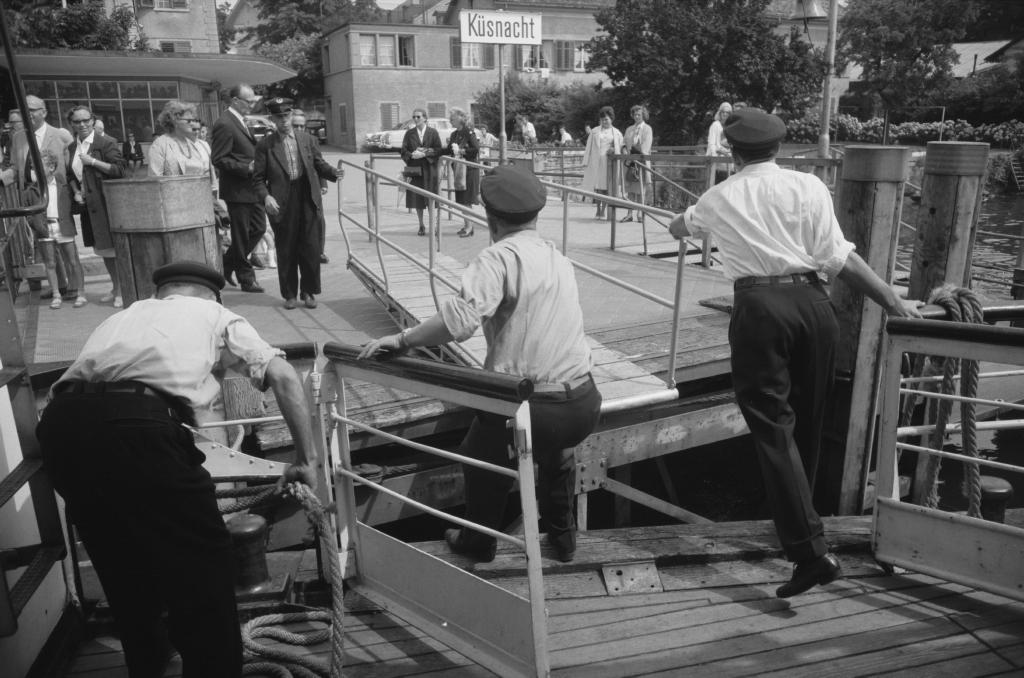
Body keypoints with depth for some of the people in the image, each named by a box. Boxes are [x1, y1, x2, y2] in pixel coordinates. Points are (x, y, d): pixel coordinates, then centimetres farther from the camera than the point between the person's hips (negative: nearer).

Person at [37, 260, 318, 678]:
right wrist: (305, 459, 17)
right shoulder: (213, 315, 23)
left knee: (124, 568, 26)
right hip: (139, 426, -6)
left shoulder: (124, 316, 36)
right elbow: (283, 377, 11)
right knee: (202, 568, 9)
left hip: (60, 423, 7)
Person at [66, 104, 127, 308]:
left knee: (115, 248, -7)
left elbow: (120, 169, -14)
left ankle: (122, 290, 1)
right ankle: (115, 287, 26)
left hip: (107, 202, -7)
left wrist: (92, 161, -15)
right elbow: (71, 175, 23)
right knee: (102, 249, 14)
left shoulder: (106, 143, -6)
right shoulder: (72, 148, 14)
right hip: (88, 205, 7)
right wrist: (76, 192, 6)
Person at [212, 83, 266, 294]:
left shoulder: (240, 121, 14)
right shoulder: (224, 125, -16)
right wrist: (247, 168, -24)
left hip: (251, 188, 9)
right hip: (238, 190, -9)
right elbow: (219, 160, -19)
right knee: (242, 236, 2)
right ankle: (246, 278, 15)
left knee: (258, 228, 13)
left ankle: (227, 264, 27)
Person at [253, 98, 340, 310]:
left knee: (310, 249, 4)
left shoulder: (307, 139, 10)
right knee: (286, 251, 5)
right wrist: (265, 196, -15)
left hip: (307, 199, 2)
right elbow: (259, 177, 1)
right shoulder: (265, 145, 2)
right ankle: (289, 294, 18)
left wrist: (334, 174, -6)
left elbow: (320, 164, 14)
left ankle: (308, 292, 18)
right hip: (281, 204, -2)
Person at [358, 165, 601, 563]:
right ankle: (562, 536, 52)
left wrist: (402, 340, -15)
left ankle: (477, 543, 46)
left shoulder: (499, 258, -11)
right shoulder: (558, 259, 12)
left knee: (481, 456, 27)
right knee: (555, 452, 39)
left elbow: (460, 319, -25)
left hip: (527, 408, -5)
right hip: (584, 405, 6)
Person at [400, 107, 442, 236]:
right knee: (417, 199, 2)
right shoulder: (409, 133, 9)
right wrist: (412, 155, -16)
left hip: (430, 169, -1)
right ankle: (421, 226, 12)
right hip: (415, 169, 1)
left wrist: (424, 154, -16)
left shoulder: (433, 132, 4)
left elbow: (438, 150, -3)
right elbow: (404, 151, 5)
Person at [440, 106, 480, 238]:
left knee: (466, 199, -6)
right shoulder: (454, 134, 12)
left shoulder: (468, 132, -11)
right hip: (458, 169, 8)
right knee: (461, 199, 10)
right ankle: (467, 224, 19)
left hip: (469, 169, -8)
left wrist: (461, 151, -16)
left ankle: (469, 227, 0)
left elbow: (476, 149, -17)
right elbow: (448, 150, 17)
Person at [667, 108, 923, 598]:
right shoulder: (808, 187, 6)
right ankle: (797, 520, 36)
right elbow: (839, 258, -2)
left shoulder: (720, 198, 12)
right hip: (811, 302, 2)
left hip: (758, 307, -2)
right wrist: (894, 301, 3)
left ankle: (811, 551, -9)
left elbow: (680, 227, 34)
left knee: (772, 426, -2)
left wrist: (678, 224, 59)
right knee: (807, 420, 17)